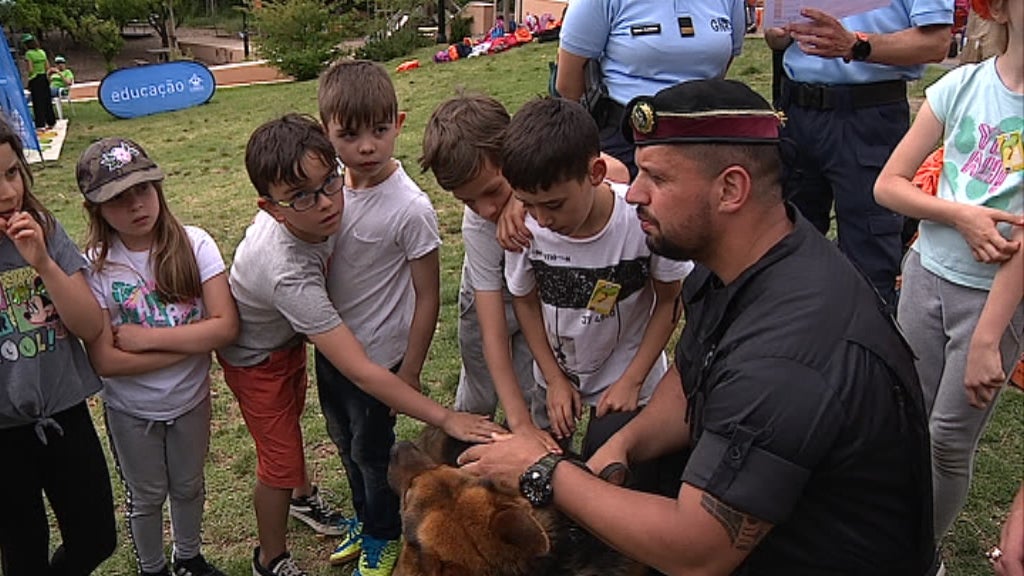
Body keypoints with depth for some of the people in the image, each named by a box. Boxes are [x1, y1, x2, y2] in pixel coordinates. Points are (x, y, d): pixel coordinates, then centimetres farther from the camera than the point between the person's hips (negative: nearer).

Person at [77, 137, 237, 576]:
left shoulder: (193, 245, -18)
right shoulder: (95, 267, -19)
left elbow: (226, 326, -23)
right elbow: (105, 361, -22)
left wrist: (145, 338, -25)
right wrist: (193, 343, -23)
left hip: (191, 399, 1)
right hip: (131, 410, -1)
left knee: (189, 486, 24)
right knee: (146, 496, 21)